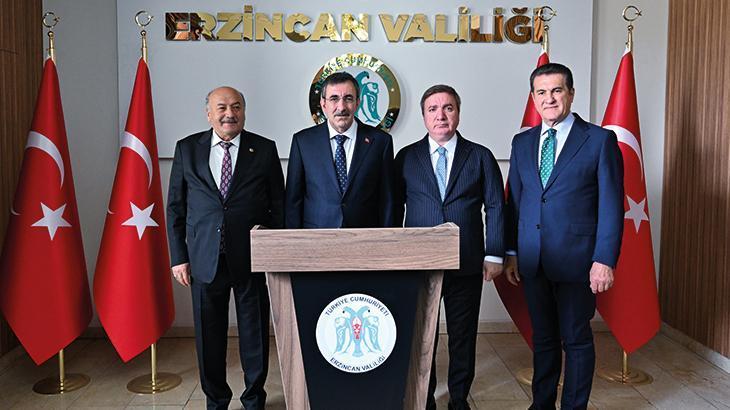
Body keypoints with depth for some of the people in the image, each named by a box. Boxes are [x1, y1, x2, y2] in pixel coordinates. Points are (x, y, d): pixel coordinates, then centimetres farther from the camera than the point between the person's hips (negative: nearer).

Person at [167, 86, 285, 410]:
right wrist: (178, 257, 2)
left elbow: (278, 206, 4)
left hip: (252, 258, -1)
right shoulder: (187, 149, 5)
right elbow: (175, 207, 7)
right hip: (205, 258, 1)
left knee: (255, 332, 9)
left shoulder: (264, 150, 2)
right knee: (209, 334, 11)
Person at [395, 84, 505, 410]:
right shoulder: (406, 158, 6)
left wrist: (494, 255, -3)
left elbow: (495, 207, 3)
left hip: (467, 263, 0)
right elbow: (394, 209, 6)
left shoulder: (480, 157, 5)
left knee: (463, 336, 9)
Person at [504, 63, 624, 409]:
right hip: (532, 260, 4)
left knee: (576, 339, 8)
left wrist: (605, 260, -12)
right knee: (543, 338, 15)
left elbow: (611, 206, -6)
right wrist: (512, 253, 9)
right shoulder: (522, 142, 10)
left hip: (576, 259, -4)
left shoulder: (600, 140, -3)